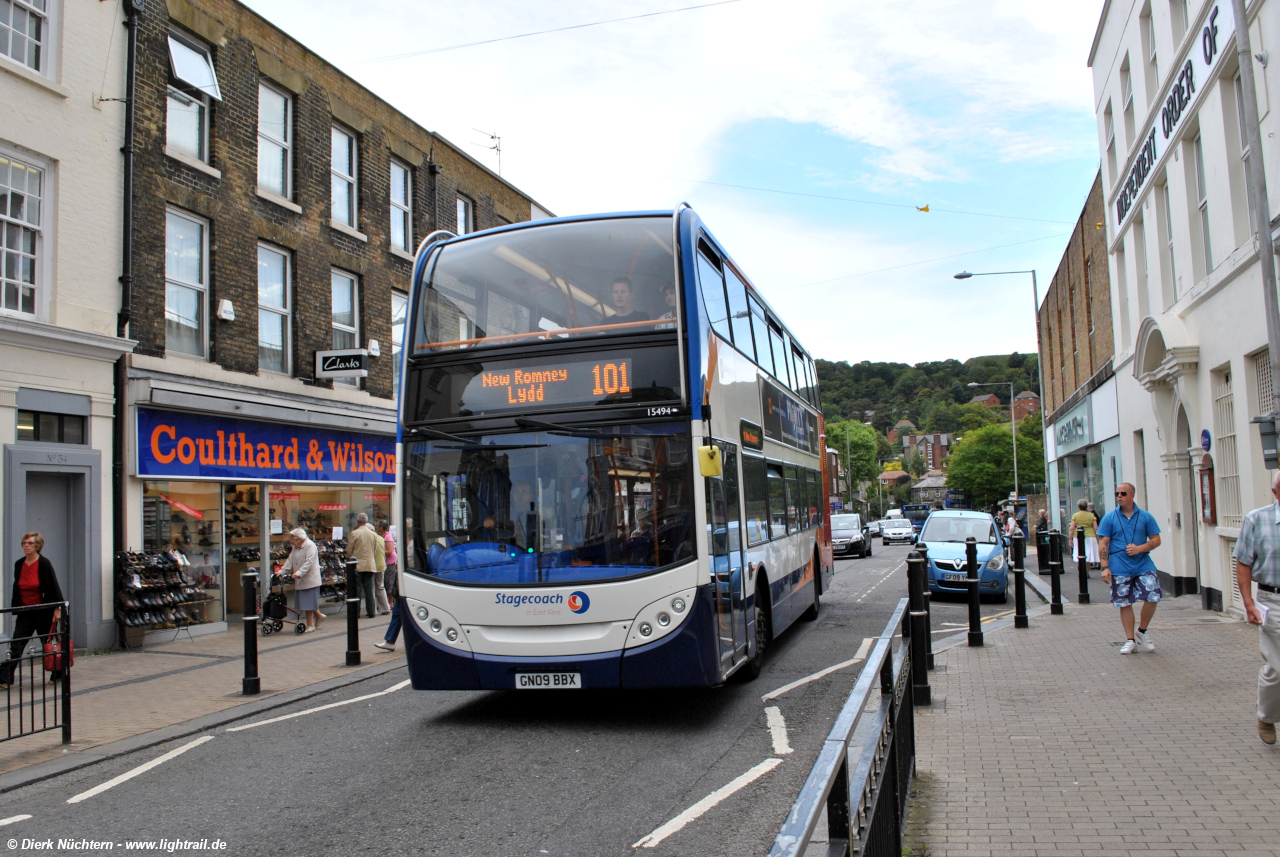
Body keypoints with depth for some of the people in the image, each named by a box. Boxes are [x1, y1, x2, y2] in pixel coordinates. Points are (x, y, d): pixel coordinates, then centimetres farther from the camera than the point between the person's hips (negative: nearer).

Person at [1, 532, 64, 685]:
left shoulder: (44, 563, -10)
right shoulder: (19, 564, 5)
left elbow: (54, 587, -10)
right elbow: (16, 589, 13)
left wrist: (57, 608, -13)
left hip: (43, 612, -4)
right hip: (25, 612, 4)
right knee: (15, 646, -3)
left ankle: (57, 675, 19)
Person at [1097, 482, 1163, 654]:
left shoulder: (1145, 517, 4)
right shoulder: (1109, 518, 2)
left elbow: (1156, 540, 5)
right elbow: (1103, 544, 0)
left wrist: (1140, 548, -13)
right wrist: (1105, 567, -8)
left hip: (1143, 565, 1)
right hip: (1120, 569, -1)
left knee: (1152, 598, -8)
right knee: (1124, 604, 3)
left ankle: (1142, 632, 16)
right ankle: (1130, 640, 14)